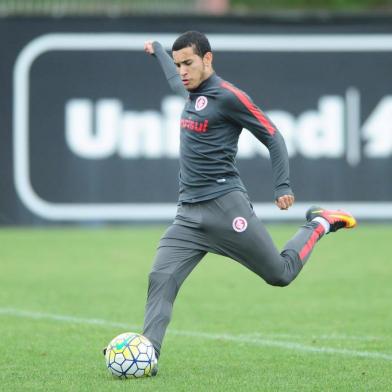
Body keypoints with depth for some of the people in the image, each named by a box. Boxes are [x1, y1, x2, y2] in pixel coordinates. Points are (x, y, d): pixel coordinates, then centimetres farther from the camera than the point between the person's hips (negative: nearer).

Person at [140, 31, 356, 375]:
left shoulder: (228, 97, -9)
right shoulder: (191, 92, 14)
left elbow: (273, 138, -5)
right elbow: (175, 80, 41)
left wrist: (283, 186, -11)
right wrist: (157, 50, 57)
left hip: (225, 205, -7)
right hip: (188, 215, 7)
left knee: (281, 273, 3)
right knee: (160, 280, -12)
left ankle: (319, 225, 27)